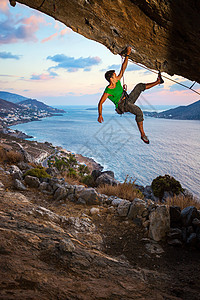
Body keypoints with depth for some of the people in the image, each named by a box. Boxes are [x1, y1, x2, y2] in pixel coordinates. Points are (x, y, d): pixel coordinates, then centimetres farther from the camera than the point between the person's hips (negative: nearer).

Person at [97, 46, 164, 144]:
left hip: (128, 100, 8)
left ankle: (158, 81, 13)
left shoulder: (117, 81, -1)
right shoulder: (108, 91, -20)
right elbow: (100, 103, -18)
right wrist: (100, 115, -26)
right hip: (122, 106, -8)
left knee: (139, 86, -2)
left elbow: (123, 68, 2)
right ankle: (142, 134, -31)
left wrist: (127, 55, -2)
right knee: (139, 112, -34)